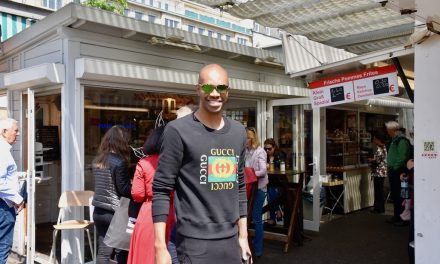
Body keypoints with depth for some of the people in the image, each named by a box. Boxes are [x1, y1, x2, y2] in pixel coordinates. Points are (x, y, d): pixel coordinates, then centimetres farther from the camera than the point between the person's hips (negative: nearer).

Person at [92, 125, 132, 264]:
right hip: (115, 212, -6)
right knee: (121, 251, 6)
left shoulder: (97, 160, 7)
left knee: (103, 251, 10)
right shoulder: (119, 162, -15)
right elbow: (124, 189, -13)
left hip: (98, 211, 6)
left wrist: (129, 184, 18)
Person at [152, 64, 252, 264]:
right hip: (196, 241, -5)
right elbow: (161, 190, -10)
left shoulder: (239, 132, 9)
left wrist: (243, 235, 14)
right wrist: (160, 247, -15)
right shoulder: (178, 130, -9)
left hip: (231, 239, 5)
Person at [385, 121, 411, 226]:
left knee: (399, 196, -5)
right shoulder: (394, 140, 16)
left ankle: (403, 218, 3)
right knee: (394, 195, 15)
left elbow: (402, 157, -23)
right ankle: (397, 216, 24)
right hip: (393, 171, 10)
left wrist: (395, 168, -18)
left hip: (398, 172, -10)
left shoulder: (402, 140, -16)